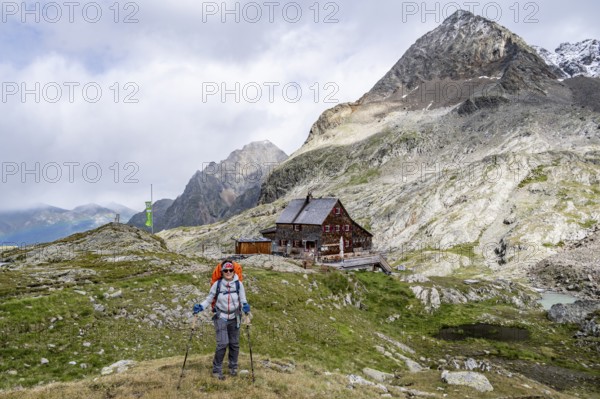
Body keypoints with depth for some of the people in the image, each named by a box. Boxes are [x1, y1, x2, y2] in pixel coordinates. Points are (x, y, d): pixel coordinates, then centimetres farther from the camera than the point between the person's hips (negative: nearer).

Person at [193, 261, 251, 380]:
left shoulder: (239, 284, -5)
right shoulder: (217, 284, -8)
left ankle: (233, 367, 30)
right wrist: (200, 307, -17)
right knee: (222, 344, -11)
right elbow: (209, 299, -1)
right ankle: (217, 370, 5)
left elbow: (243, 300, -2)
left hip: (234, 318, 2)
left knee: (234, 344, 9)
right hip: (221, 318, -2)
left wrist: (245, 306, -23)